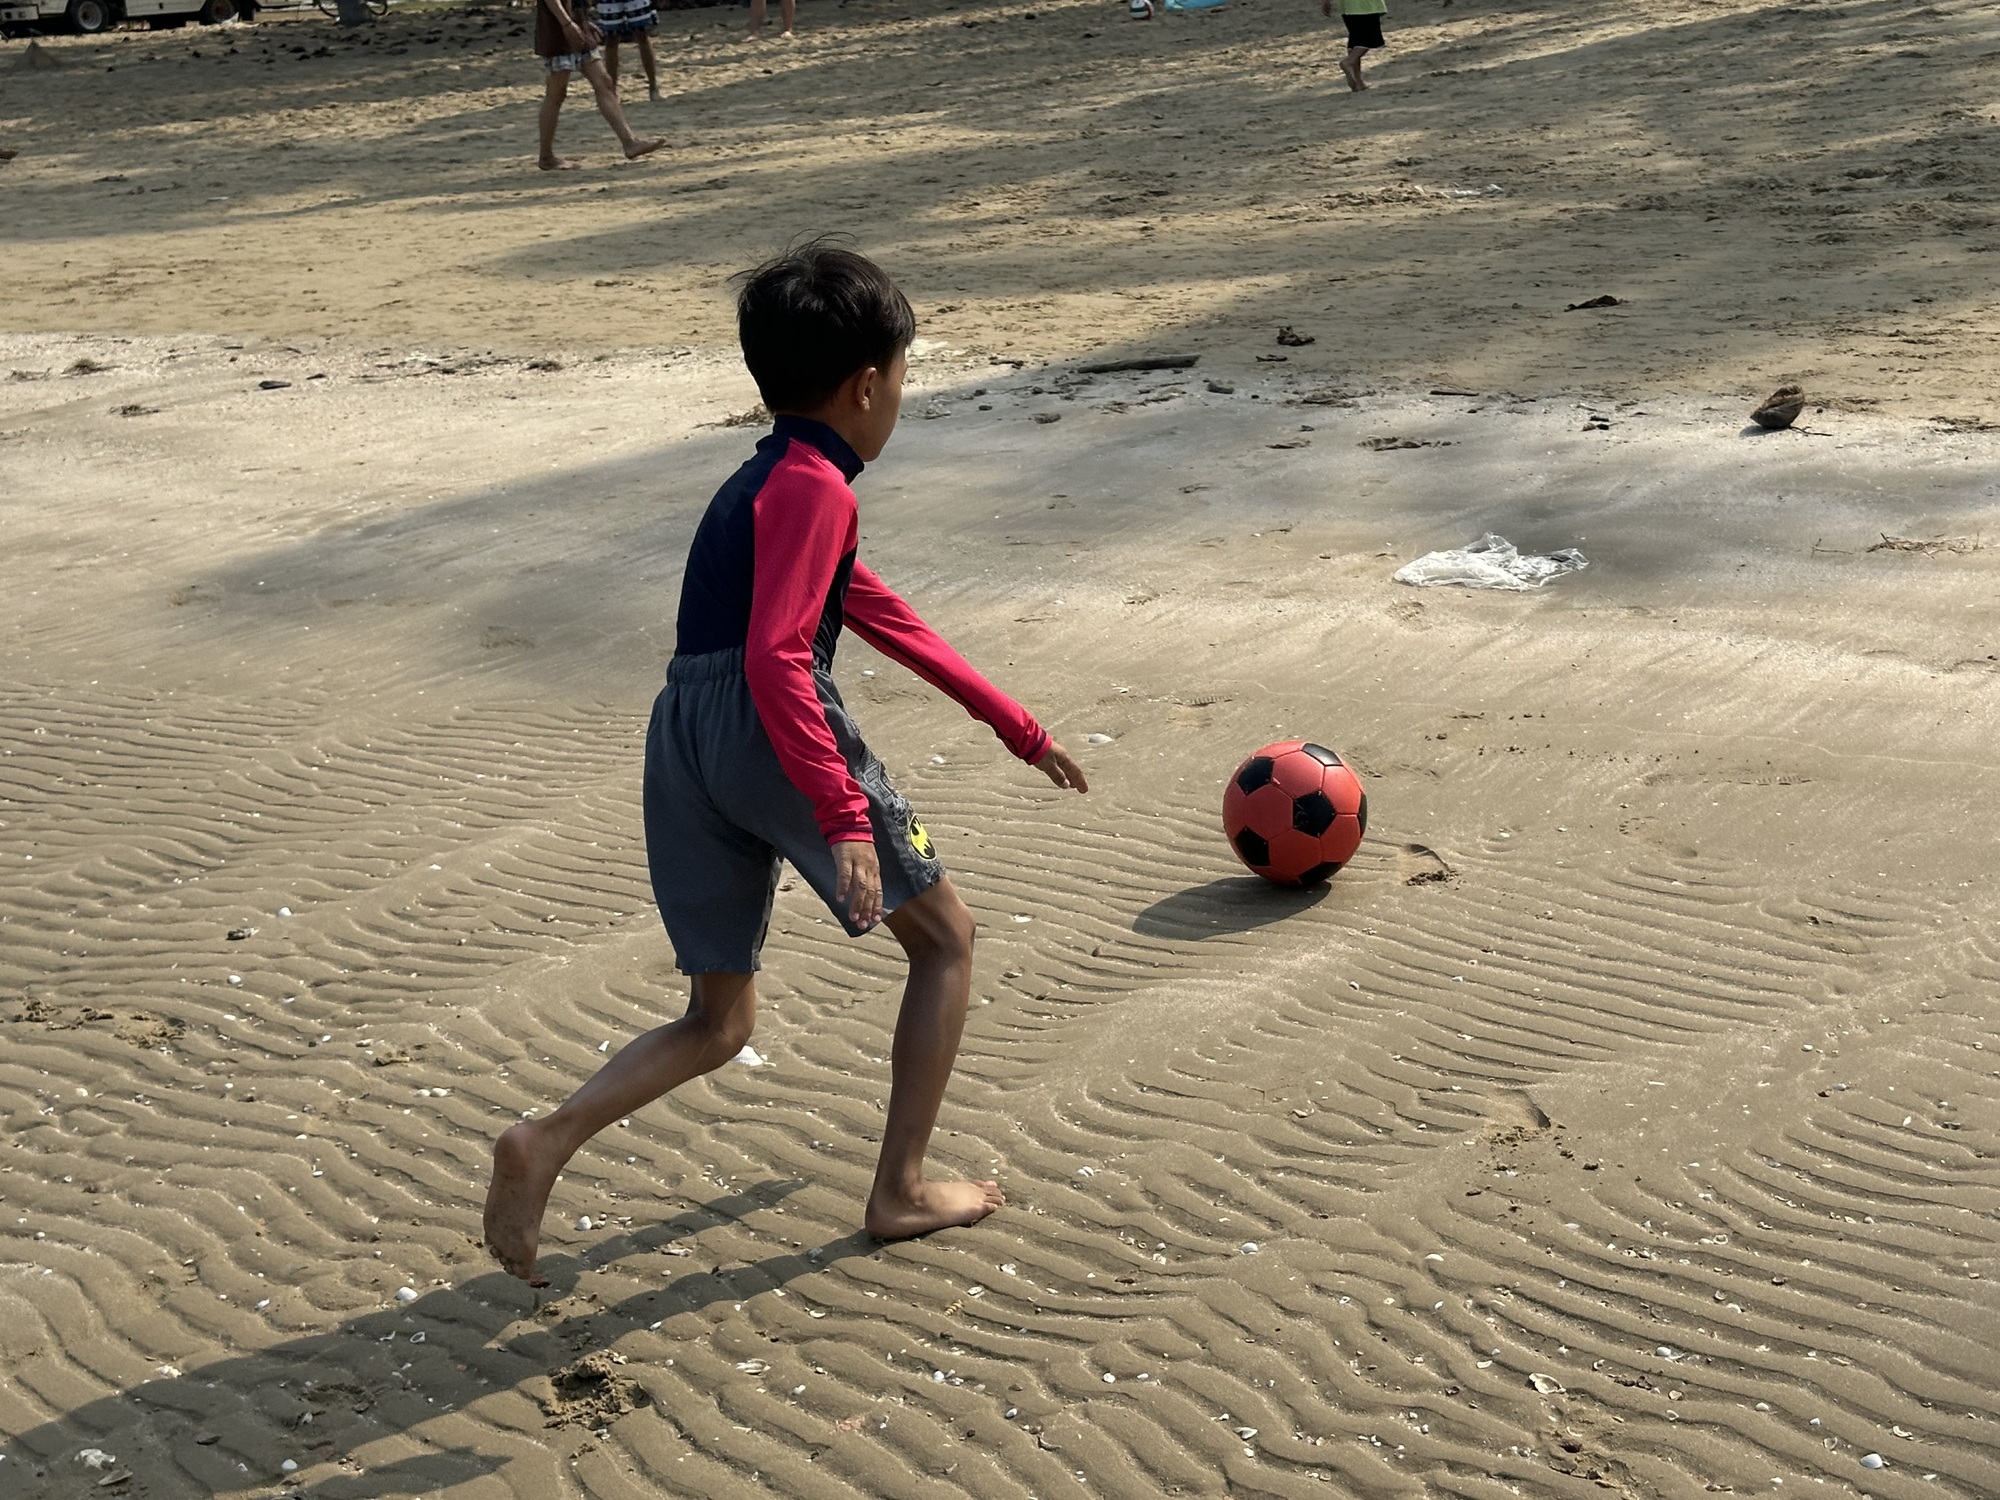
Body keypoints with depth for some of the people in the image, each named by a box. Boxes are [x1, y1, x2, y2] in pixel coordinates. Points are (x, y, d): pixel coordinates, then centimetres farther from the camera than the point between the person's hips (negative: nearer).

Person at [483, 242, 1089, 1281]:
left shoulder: (768, 480, 25)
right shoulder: (814, 487, -6)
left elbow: (888, 619, 31)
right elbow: (775, 658, -20)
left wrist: (1018, 730, 35)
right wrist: (845, 819, -26)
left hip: (682, 739, 9)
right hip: (772, 730, -9)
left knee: (719, 1023, 15)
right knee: (945, 938, 11)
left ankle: (547, 1141, -7)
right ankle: (900, 1192, 13)